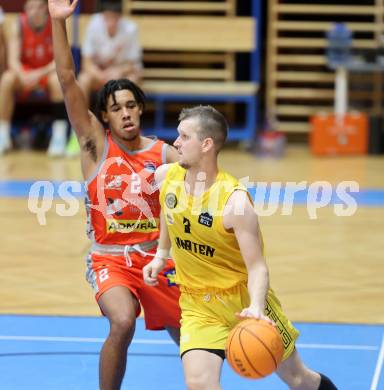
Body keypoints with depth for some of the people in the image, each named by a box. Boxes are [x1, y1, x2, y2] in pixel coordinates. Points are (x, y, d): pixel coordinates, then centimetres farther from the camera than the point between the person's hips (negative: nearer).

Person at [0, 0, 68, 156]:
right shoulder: (19, 25, -10)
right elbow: (13, 60, -14)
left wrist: (40, 74, -33)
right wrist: (23, 76, -36)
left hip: (48, 73, -2)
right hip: (25, 75, 2)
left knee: (58, 79, -35)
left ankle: (60, 136, -31)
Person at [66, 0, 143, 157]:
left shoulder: (130, 29, -23)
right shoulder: (94, 25, -21)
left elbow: (132, 64, -15)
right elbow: (87, 63, -18)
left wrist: (116, 72, -35)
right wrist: (102, 76, -38)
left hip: (124, 70, -1)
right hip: (99, 71, 1)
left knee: (131, 81, -34)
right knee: (84, 79, -31)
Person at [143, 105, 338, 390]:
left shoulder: (235, 201, -27)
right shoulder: (166, 176, -9)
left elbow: (257, 266, -24)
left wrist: (256, 307, -40)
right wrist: (161, 255, 14)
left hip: (244, 297, -3)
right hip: (197, 303, 3)